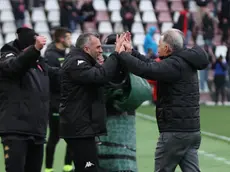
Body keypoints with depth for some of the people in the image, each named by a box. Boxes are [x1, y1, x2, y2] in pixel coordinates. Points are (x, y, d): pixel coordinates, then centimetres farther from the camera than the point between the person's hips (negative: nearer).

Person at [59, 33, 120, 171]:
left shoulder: (83, 62, 20)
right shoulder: (75, 63, -14)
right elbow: (100, 76, -28)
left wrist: (121, 53, 5)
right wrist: (116, 55, -19)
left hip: (83, 127, 11)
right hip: (80, 128, -11)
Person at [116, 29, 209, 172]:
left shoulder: (175, 64, -16)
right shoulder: (184, 62, 14)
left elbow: (145, 69, -27)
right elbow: (154, 65, 21)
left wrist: (122, 53, -14)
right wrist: (131, 52, 17)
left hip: (175, 132, -9)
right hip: (192, 130, 9)